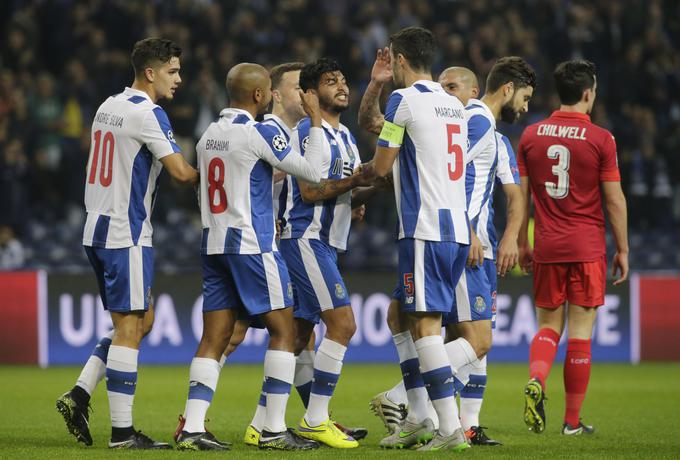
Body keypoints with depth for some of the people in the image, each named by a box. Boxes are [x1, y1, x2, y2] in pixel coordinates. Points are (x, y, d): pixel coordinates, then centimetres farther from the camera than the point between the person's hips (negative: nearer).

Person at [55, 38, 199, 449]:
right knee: (130, 327, -5)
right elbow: (181, 172, -17)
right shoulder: (148, 114, -14)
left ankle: (79, 396, 7)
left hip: (99, 230, 9)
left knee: (141, 321, 16)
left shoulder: (108, 107, 14)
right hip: (126, 234, -9)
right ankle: (122, 432, -5)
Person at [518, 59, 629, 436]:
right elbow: (615, 200, -5)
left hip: (546, 248, 3)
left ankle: (536, 381, -15)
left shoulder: (531, 135, 3)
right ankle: (572, 420, 5)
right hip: (587, 248, -3)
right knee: (580, 333, 2)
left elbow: (521, 195, 6)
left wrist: (522, 243, 16)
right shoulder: (600, 139, -7)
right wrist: (623, 249, 3)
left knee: (548, 325, 14)